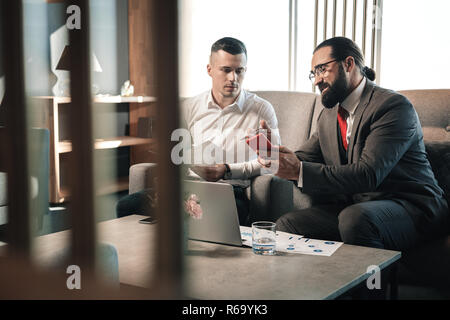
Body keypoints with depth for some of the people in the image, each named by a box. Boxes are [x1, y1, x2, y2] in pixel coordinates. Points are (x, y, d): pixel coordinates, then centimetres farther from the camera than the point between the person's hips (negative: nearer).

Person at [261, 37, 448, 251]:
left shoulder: (394, 106, -14)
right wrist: (276, 153, -11)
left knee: (354, 217, -36)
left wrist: (299, 170, -29)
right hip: (352, 207, 7)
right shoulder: (328, 115, 14)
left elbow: (368, 175, -24)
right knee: (287, 224, -14)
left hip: (409, 207, -6)